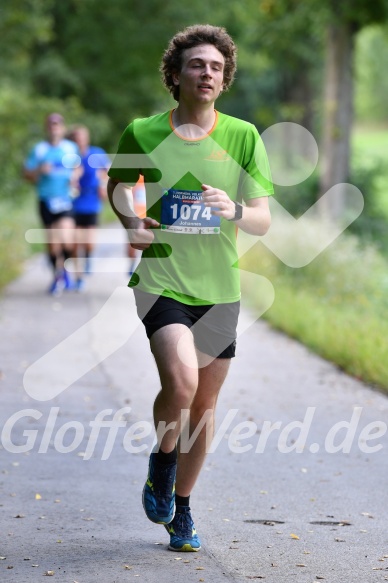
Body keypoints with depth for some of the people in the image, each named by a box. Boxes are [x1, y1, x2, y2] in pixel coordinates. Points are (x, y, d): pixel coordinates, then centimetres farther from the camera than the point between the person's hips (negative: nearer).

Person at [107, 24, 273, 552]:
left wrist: (233, 210, -21)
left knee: (206, 401, 9)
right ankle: (161, 464, 6)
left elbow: (263, 221, 0)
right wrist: (131, 223, -1)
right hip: (162, 280, -3)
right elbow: (117, 184, 18)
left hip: (219, 287, 3)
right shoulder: (143, 133, -2)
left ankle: (181, 507, 29)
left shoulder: (243, 137, 0)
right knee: (181, 381, -25)